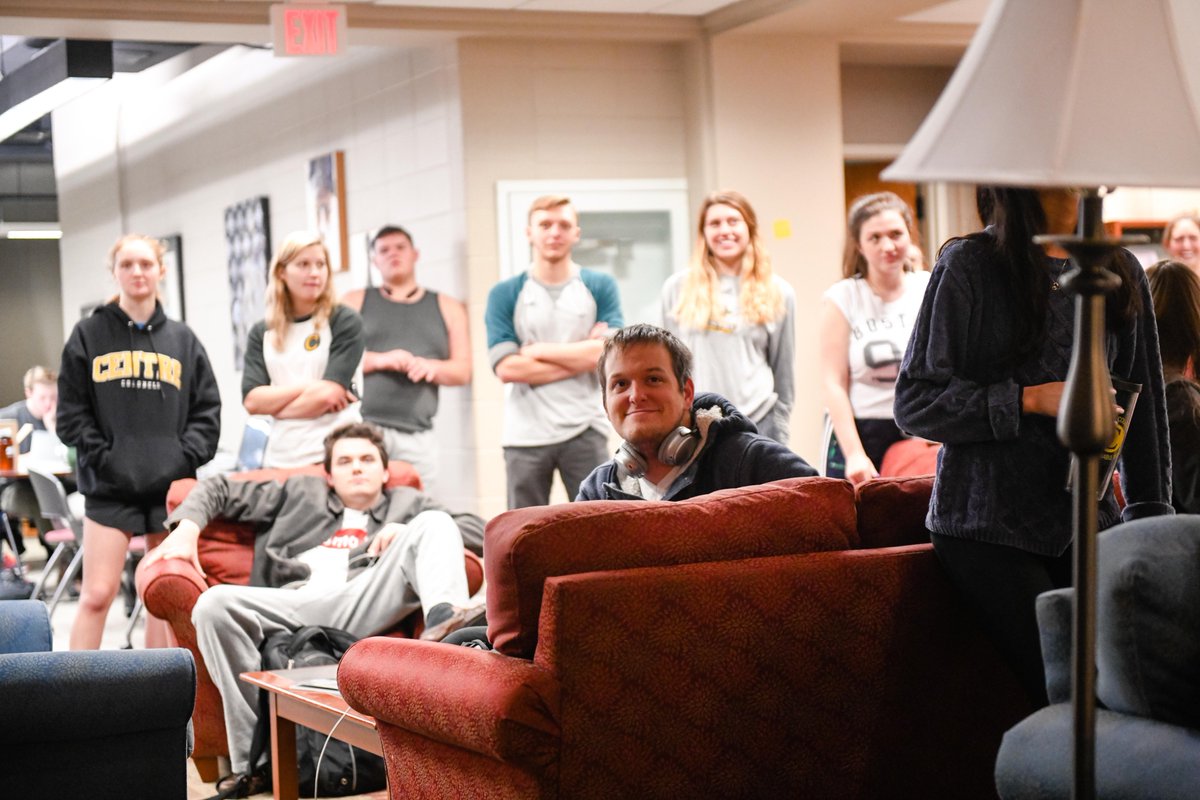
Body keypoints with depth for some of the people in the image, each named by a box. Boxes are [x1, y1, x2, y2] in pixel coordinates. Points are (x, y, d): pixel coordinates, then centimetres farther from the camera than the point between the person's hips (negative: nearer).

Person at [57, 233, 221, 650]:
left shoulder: (183, 340, 12)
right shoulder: (89, 335, 6)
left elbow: (207, 411, 8)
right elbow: (71, 413, 2)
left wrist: (185, 457, -6)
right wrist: (103, 458, -9)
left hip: (172, 486, 2)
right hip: (110, 489, -2)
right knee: (97, 595, -8)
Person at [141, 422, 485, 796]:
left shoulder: (408, 503, 32)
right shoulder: (300, 494, 34)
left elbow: (478, 528, 20)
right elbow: (218, 489, 33)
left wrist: (411, 533, 5)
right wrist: (186, 529, 12)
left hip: (364, 606, -1)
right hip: (295, 606, 1)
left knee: (434, 523, -18)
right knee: (214, 604, -28)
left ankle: (443, 623, -52)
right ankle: (253, 759, -29)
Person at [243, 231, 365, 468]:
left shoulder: (345, 322, -1)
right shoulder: (261, 333, 11)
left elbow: (329, 393, -11)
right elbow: (252, 401, 0)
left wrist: (274, 406, -1)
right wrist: (305, 387, -12)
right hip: (280, 459, 4)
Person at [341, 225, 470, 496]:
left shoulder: (447, 308, 19)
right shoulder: (355, 301, 15)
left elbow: (463, 370, 13)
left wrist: (432, 366, -8)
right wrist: (380, 360, -12)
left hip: (417, 436, 2)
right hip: (361, 427, -2)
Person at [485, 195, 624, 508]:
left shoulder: (600, 287, 4)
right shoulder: (505, 294, 2)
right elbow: (506, 368, -10)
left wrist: (540, 351, -6)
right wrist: (581, 356, -8)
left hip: (585, 430, 0)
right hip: (525, 434, 0)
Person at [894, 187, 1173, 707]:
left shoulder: (1121, 273, 11)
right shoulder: (969, 265, -4)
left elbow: (1143, 408, 17)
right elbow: (914, 403, -7)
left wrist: (1149, 515, 11)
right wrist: (1031, 399, -15)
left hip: (1086, 523, 5)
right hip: (988, 527, -4)